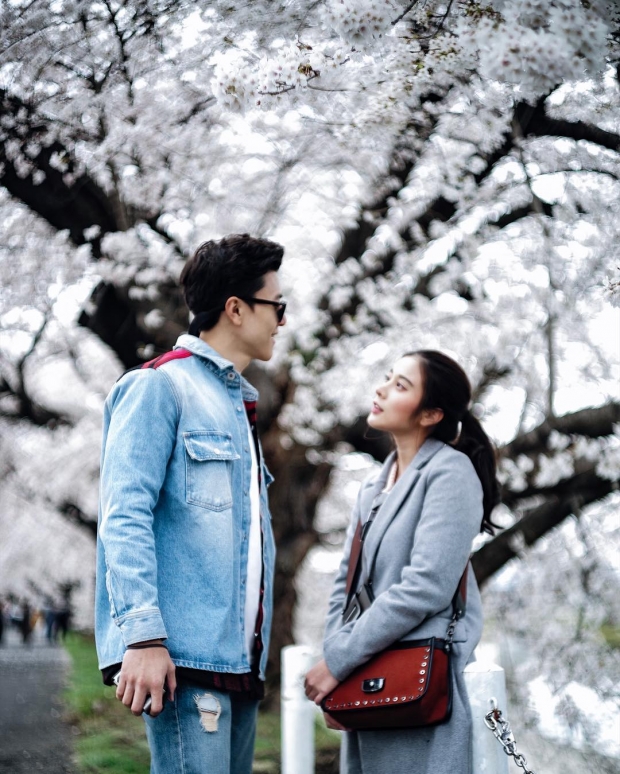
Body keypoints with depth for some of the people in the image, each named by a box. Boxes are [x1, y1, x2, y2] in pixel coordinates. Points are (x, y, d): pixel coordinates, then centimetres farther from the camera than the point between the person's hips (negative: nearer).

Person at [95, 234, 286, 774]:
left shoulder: (240, 403, 24)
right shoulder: (161, 386, -3)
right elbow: (126, 516, -12)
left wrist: (256, 652, 19)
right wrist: (142, 634, -21)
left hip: (239, 659, 9)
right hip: (184, 652, -8)